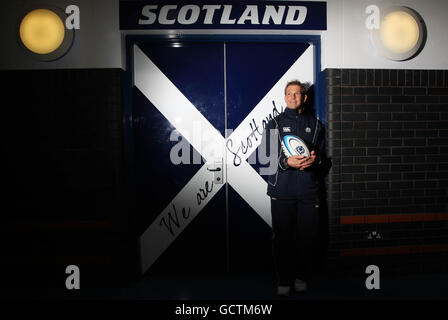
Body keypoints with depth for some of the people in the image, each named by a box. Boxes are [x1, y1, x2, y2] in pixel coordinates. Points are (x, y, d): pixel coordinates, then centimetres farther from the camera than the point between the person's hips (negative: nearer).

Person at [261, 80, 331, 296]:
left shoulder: (315, 125, 15)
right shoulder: (274, 124, 10)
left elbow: (326, 160, 15)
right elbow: (265, 156, 1)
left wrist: (316, 159, -9)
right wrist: (286, 162, -16)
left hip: (309, 191, 2)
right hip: (282, 191, -1)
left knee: (307, 236, 2)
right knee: (282, 237, 0)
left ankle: (301, 276, 21)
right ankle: (284, 280, 14)